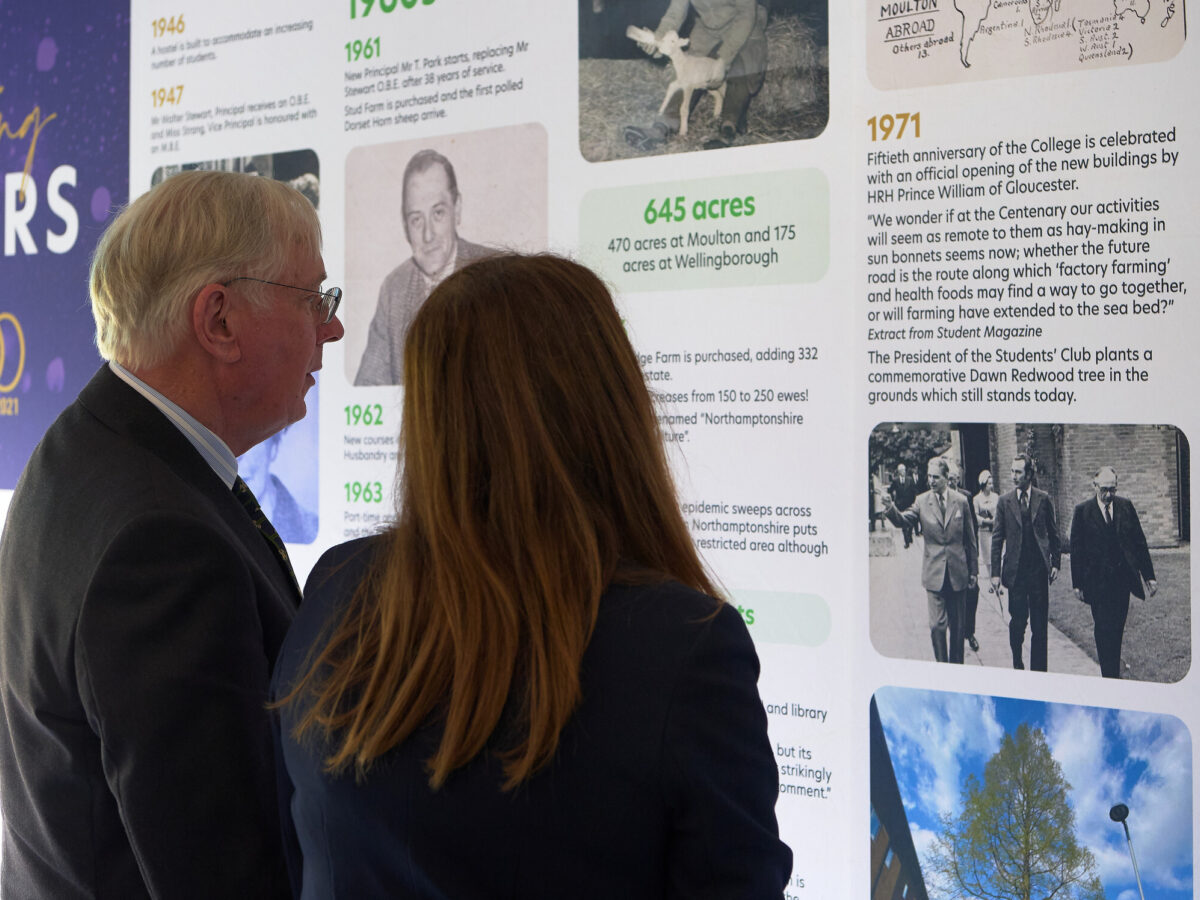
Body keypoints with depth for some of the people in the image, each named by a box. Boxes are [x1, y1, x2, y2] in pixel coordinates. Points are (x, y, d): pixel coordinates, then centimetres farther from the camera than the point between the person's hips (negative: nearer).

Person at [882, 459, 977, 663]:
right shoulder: (922, 501, -3)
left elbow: (970, 538, 5)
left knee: (957, 624, 11)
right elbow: (903, 519, -15)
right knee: (937, 624, -3)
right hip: (934, 572, -1)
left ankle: (956, 666, 25)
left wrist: (973, 569, 7)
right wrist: (891, 509, -37)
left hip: (957, 571, 1)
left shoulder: (961, 501, 0)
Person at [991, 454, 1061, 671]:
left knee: (1040, 624, 4)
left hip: (1039, 570, 0)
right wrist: (995, 573, -2)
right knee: (1017, 621, 4)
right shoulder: (1004, 502, 1)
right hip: (1015, 571, 0)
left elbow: (1053, 533, 9)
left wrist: (1055, 563, 4)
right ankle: (1018, 665, 21)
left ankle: (1038, 669, 13)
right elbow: (997, 539, 2)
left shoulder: (1043, 499, 2)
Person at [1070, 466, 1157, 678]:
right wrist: (1077, 583, -4)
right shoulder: (1083, 511, -3)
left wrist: (1149, 576, 4)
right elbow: (1076, 549, -2)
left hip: (1123, 579, 3)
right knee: (1104, 631, -3)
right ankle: (1109, 676, 1)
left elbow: (1139, 542, 7)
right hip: (1097, 580, -3)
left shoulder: (1126, 506, 4)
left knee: (1117, 629, 11)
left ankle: (1114, 674, 25)